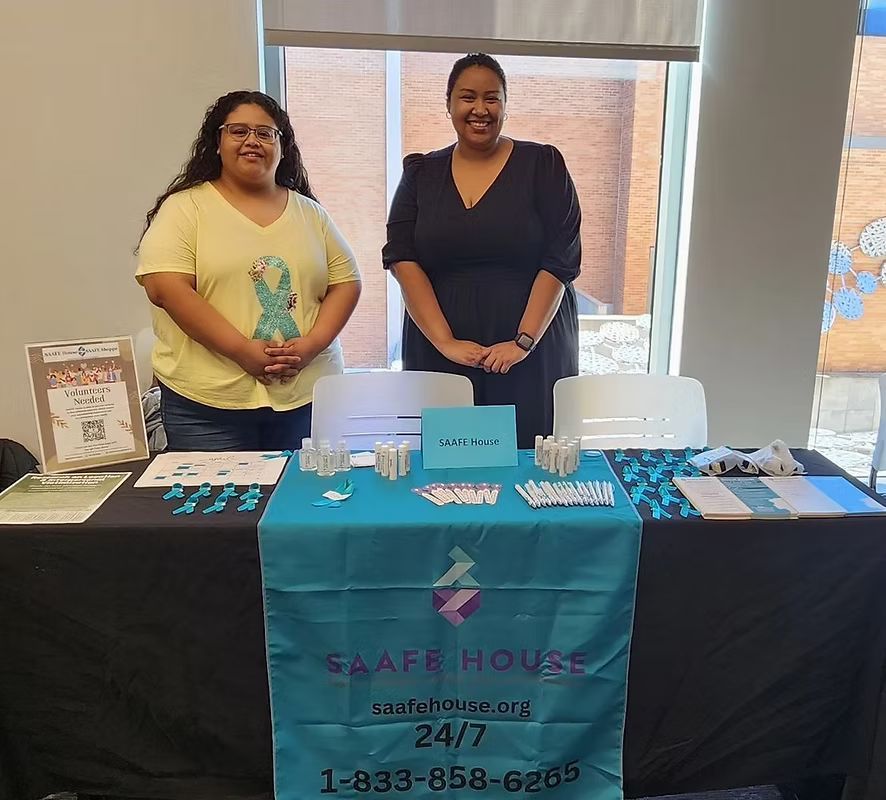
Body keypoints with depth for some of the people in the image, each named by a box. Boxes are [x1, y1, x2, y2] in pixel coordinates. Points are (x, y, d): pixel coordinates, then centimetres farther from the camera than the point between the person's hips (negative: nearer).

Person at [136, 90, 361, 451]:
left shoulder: (310, 213, 12)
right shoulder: (184, 208, 1)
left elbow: (346, 283, 8)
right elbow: (165, 287, -11)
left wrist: (310, 346, -9)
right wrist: (242, 350, -18)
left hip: (307, 395, 3)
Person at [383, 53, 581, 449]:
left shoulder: (542, 165, 3)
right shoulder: (421, 173, 9)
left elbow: (561, 259, -4)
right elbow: (401, 258, -1)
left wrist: (524, 341, -14)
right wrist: (445, 342, -12)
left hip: (533, 355, -1)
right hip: (438, 354, 2)